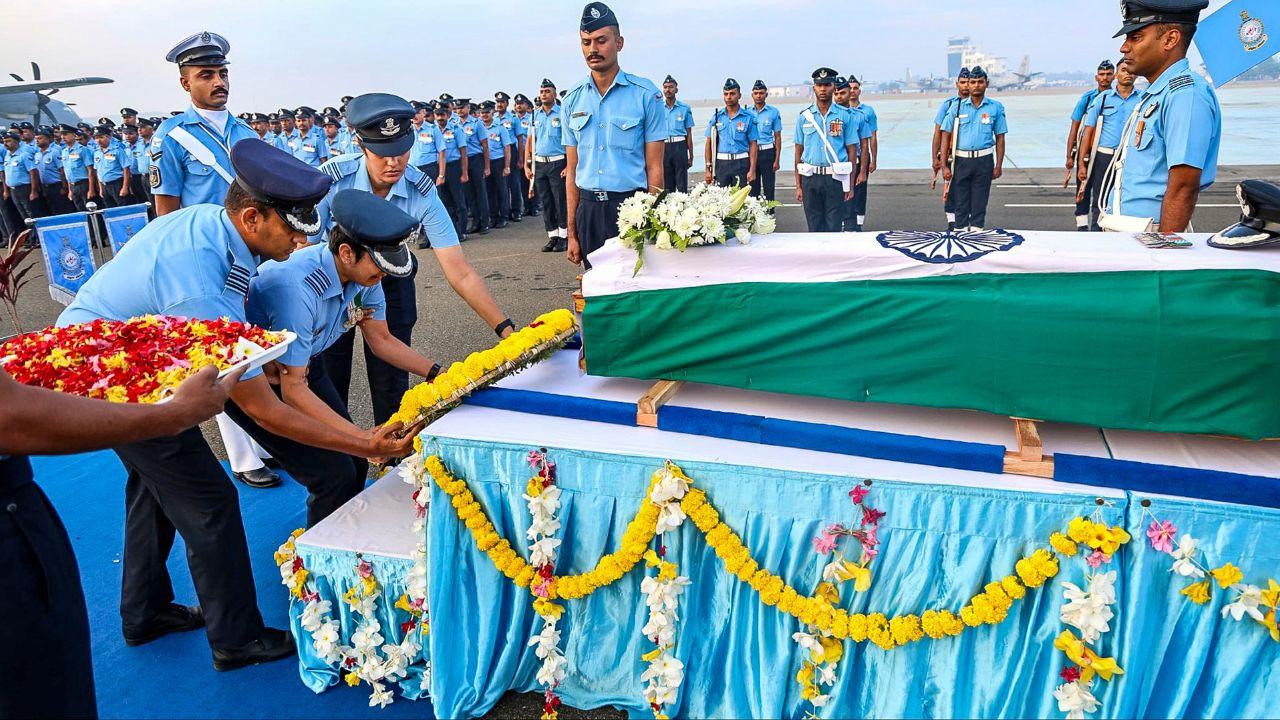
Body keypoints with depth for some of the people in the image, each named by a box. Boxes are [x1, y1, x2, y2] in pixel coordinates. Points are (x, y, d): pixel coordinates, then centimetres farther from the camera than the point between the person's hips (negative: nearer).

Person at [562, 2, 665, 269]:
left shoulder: (645, 94, -2)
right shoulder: (572, 100, 9)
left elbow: (654, 169, -3)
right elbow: (572, 171, 11)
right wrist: (572, 233, 7)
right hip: (588, 210, 4)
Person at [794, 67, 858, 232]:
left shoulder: (845, 116, 3)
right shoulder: (804, 116, 7)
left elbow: (851, 150, 4)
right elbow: (799, 152, 8)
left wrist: (850, 186, -2)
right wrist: (798, 186, 2)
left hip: (836, 178, -1)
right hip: (810, 178, 1)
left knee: (834, 228, 1)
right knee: (814, 227, 7)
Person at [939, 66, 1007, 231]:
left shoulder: (996, 107, 4)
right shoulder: (958, 107, 4)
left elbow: (1000, 138, 6)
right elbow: (946, 135, 3)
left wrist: (998, 166, -1)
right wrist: (944, 166, -4)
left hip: (984, 161, 0)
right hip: (962, 160, 0)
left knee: (979, 204, 4)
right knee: (961, 203, 4)